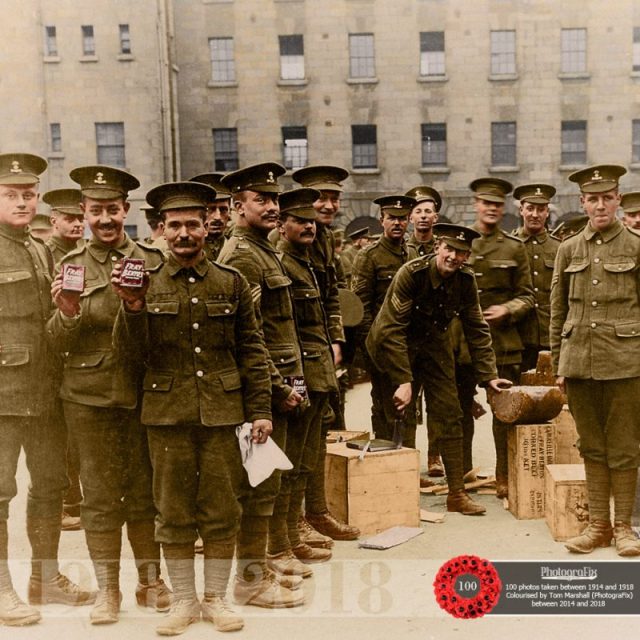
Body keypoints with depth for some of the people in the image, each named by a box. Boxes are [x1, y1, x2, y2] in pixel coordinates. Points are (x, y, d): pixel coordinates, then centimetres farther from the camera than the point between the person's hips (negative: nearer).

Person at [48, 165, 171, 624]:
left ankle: (150, 580, 25)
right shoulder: (72, 265, 3)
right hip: (90, 396, 0)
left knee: (145, 490, 10)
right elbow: (61, 343, 1)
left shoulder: (153, 261, 2)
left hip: (143, 392, 0)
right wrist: (67, 313, -20)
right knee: (100, 494, 8)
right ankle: (107, 589, 21)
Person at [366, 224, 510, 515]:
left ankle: (457, 494, 8)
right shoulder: (411, 273, -26)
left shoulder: (465, 280, -11)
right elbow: (393, 329, -27)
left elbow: (477, 330, -2)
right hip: (394, 345, -4)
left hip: (434, 343, 4)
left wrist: (489, 376, -8)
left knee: (449, 414, 0)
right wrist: (403, 380, -31)